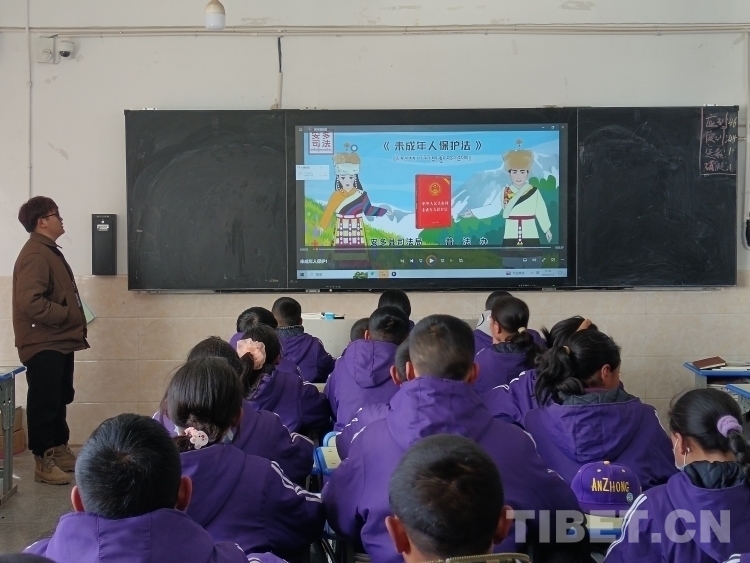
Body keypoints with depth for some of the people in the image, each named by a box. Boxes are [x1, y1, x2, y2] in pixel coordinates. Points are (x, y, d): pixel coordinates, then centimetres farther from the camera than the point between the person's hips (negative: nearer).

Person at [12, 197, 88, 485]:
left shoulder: (50, 252, 16)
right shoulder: (35, 255, -17)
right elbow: (30, 302, -26)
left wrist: (73, 321, 9)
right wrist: (68, 315, -20)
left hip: (60, 342, 10)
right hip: (43, 345, -10)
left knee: (60, 400, 17)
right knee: (44, 403, -3)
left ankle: (60, 451, 27)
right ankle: (43, 461, 4)